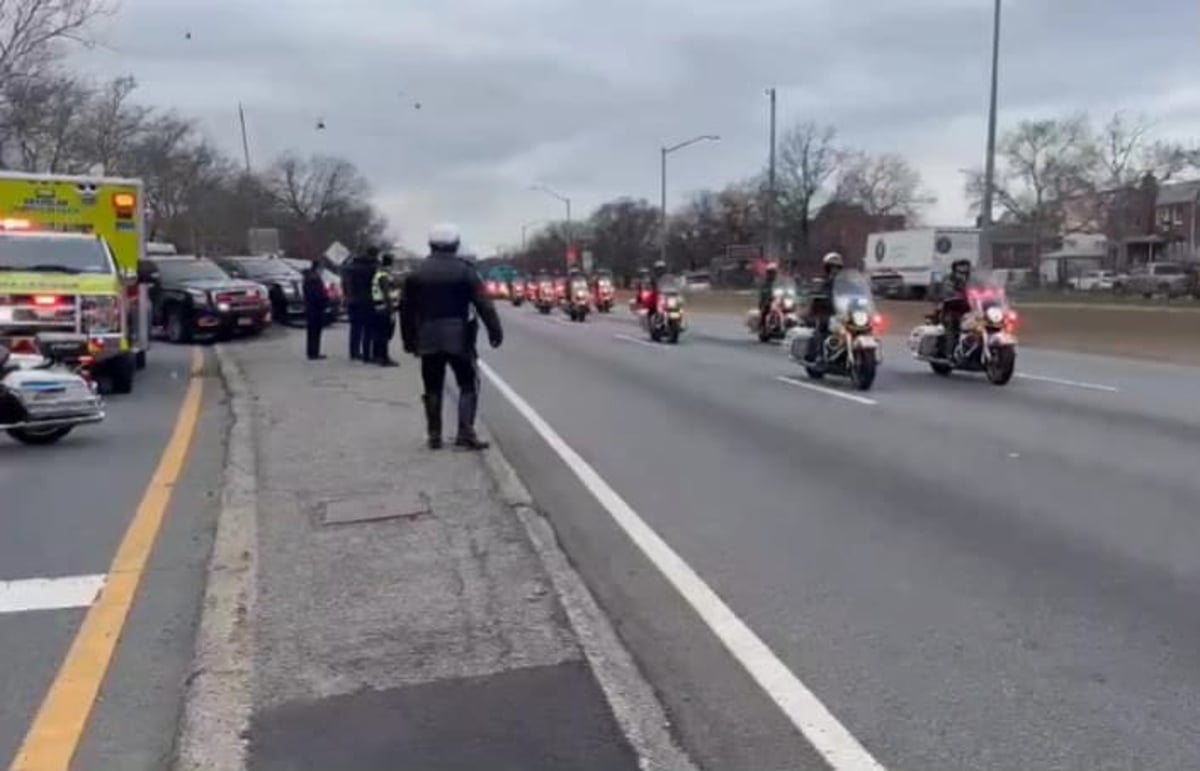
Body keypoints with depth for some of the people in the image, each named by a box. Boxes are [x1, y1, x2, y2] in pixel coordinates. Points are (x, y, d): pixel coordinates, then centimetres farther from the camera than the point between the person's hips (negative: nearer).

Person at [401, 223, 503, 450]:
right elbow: (483, 304, -9)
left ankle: (434, 436, 13)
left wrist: (409, 339, 15)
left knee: (433, 388, 11)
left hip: (428, 339, 3)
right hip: (458, 337, -3)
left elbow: (407, 310, 9)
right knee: (468, 384, 3)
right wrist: (495, 331, -6)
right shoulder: (464, 270, -4)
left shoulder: (417, 273, 7)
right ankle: (465, 433, -6)